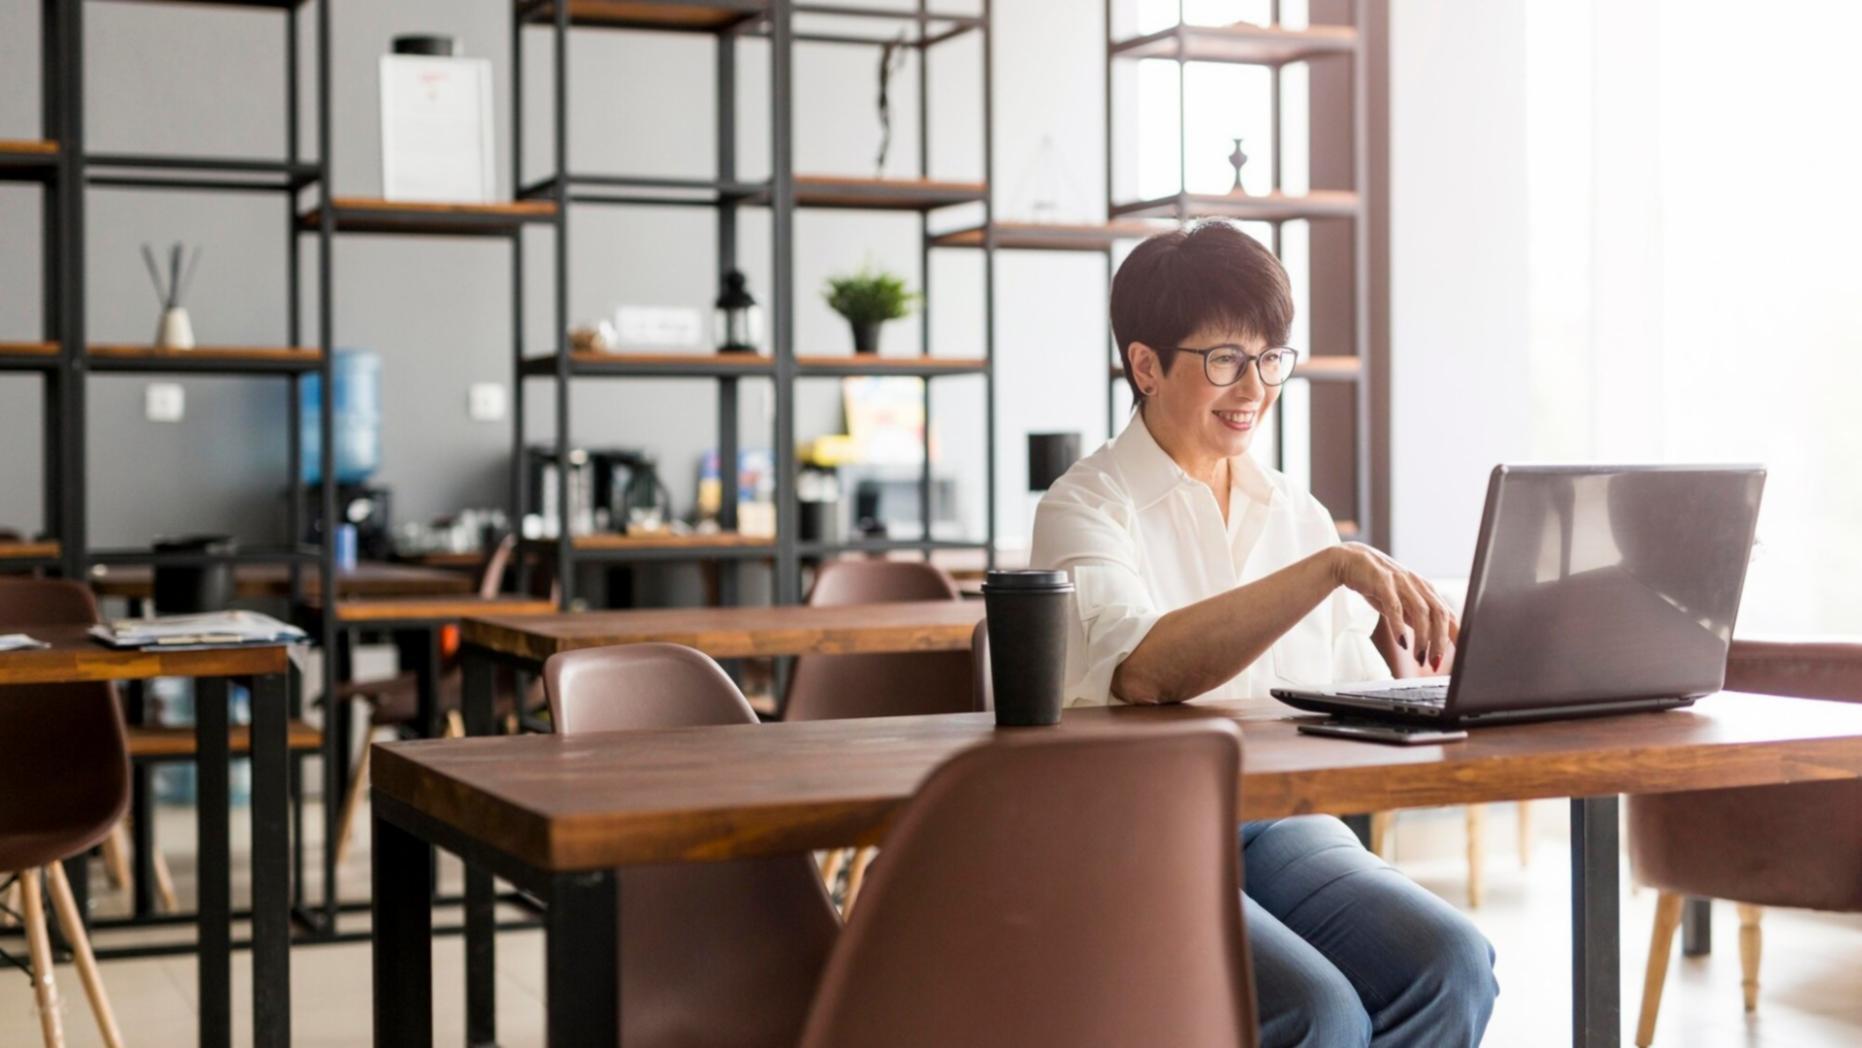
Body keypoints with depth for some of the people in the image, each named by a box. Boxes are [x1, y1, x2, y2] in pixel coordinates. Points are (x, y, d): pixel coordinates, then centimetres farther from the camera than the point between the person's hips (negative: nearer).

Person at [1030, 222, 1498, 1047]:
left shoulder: (1296, 514, 14)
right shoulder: (1087, 508, -4)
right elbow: (1142, 671, -25)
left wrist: (1398, 648, -10)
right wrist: (1332, 567, -30)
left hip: (1284, 823, 5)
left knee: (1454, 966, -22)